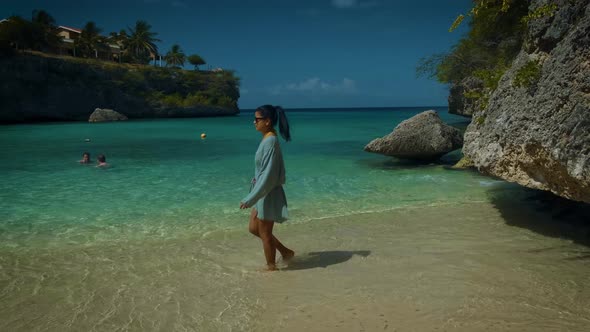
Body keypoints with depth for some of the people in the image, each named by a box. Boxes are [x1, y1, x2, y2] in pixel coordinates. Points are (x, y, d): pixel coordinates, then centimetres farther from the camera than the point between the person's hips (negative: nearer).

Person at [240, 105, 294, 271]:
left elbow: (268, 175, -25)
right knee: (253, 228, 19)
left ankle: (271, 267, 25)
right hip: (263, 193, 10)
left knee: (265, 233, 6)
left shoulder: (270, 141, -22)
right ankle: (285, 252, 29)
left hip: (268, 194, -10)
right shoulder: (267, 139, 7)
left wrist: (249, 199, -23)